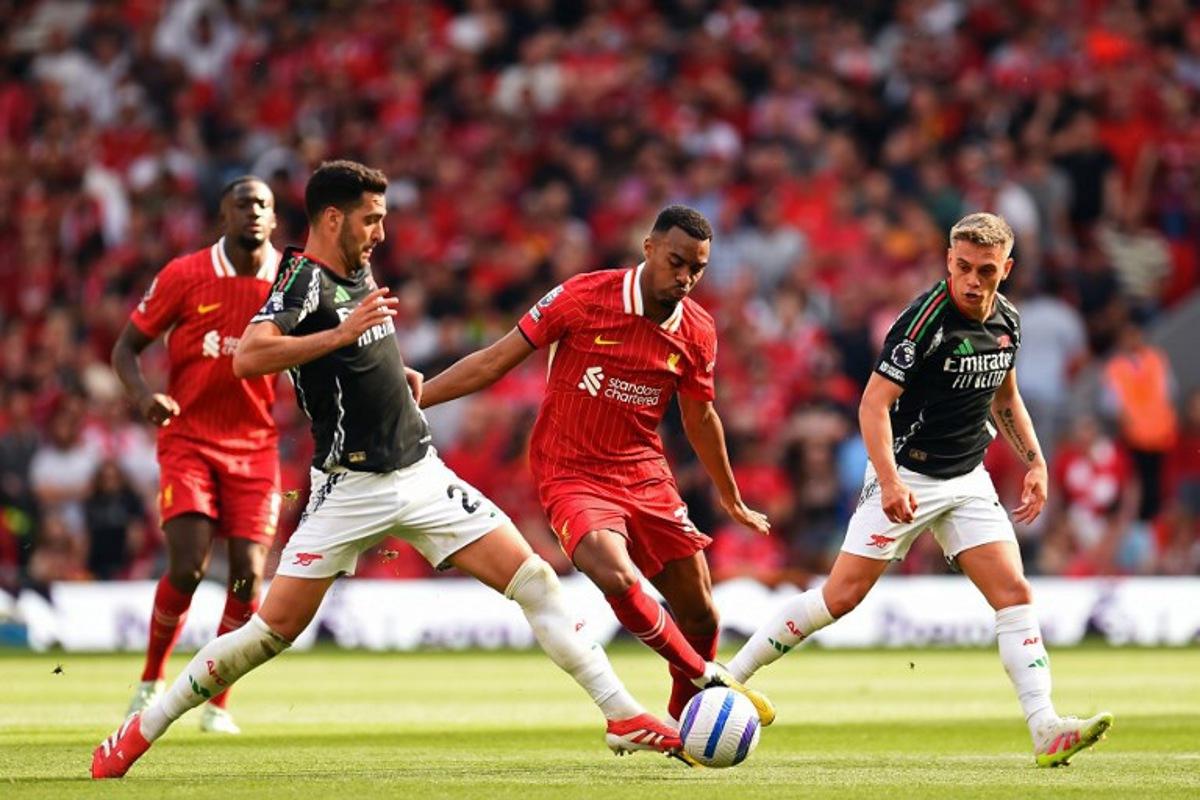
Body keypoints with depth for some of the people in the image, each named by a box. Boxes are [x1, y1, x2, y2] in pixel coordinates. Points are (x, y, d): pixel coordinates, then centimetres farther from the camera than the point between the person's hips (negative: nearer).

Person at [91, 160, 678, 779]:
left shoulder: (358, 273, 12)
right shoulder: (304, 278, -13)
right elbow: (248, 358, -32)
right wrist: (340, 334, -35)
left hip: (420, 474, 7)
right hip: (350, 489, -7)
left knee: (532, 578, -4)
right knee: (276, 627, -9)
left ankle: (622, 715, -1)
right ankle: (142, 729, 5)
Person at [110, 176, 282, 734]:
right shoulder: (185, 276, -5)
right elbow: (127, 346, 1)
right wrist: (143, 396, -19)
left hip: (256, 445, 2)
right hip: (188, 441, -2)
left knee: (248, 574, -7)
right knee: (187, 567, -14)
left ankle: (218, 704, 8)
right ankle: (151, 681, 11)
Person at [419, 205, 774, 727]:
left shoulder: (697, 333, -1)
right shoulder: (582, 298, -14)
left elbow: (700, 419, 16)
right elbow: (495, 361, -7)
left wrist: (732, 501, 27)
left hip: (644, 475, 5)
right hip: (571, 475, -5)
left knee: (699, 611, 5)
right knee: (619, 579, -29)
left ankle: (684, 724, 30)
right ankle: (711, 681, -11)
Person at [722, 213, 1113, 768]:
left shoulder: (1006, 321, 3)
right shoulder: (926, 319, -19)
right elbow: (874, 402, -21)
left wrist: (1034, 461, 14)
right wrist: (889, 481, -31)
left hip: (967, 478, 6)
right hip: (906, 478, -6)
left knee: (1014, 593, -7)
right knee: (841, 596, -8)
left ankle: (1046, 731, -11)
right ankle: (728, 678, 4)